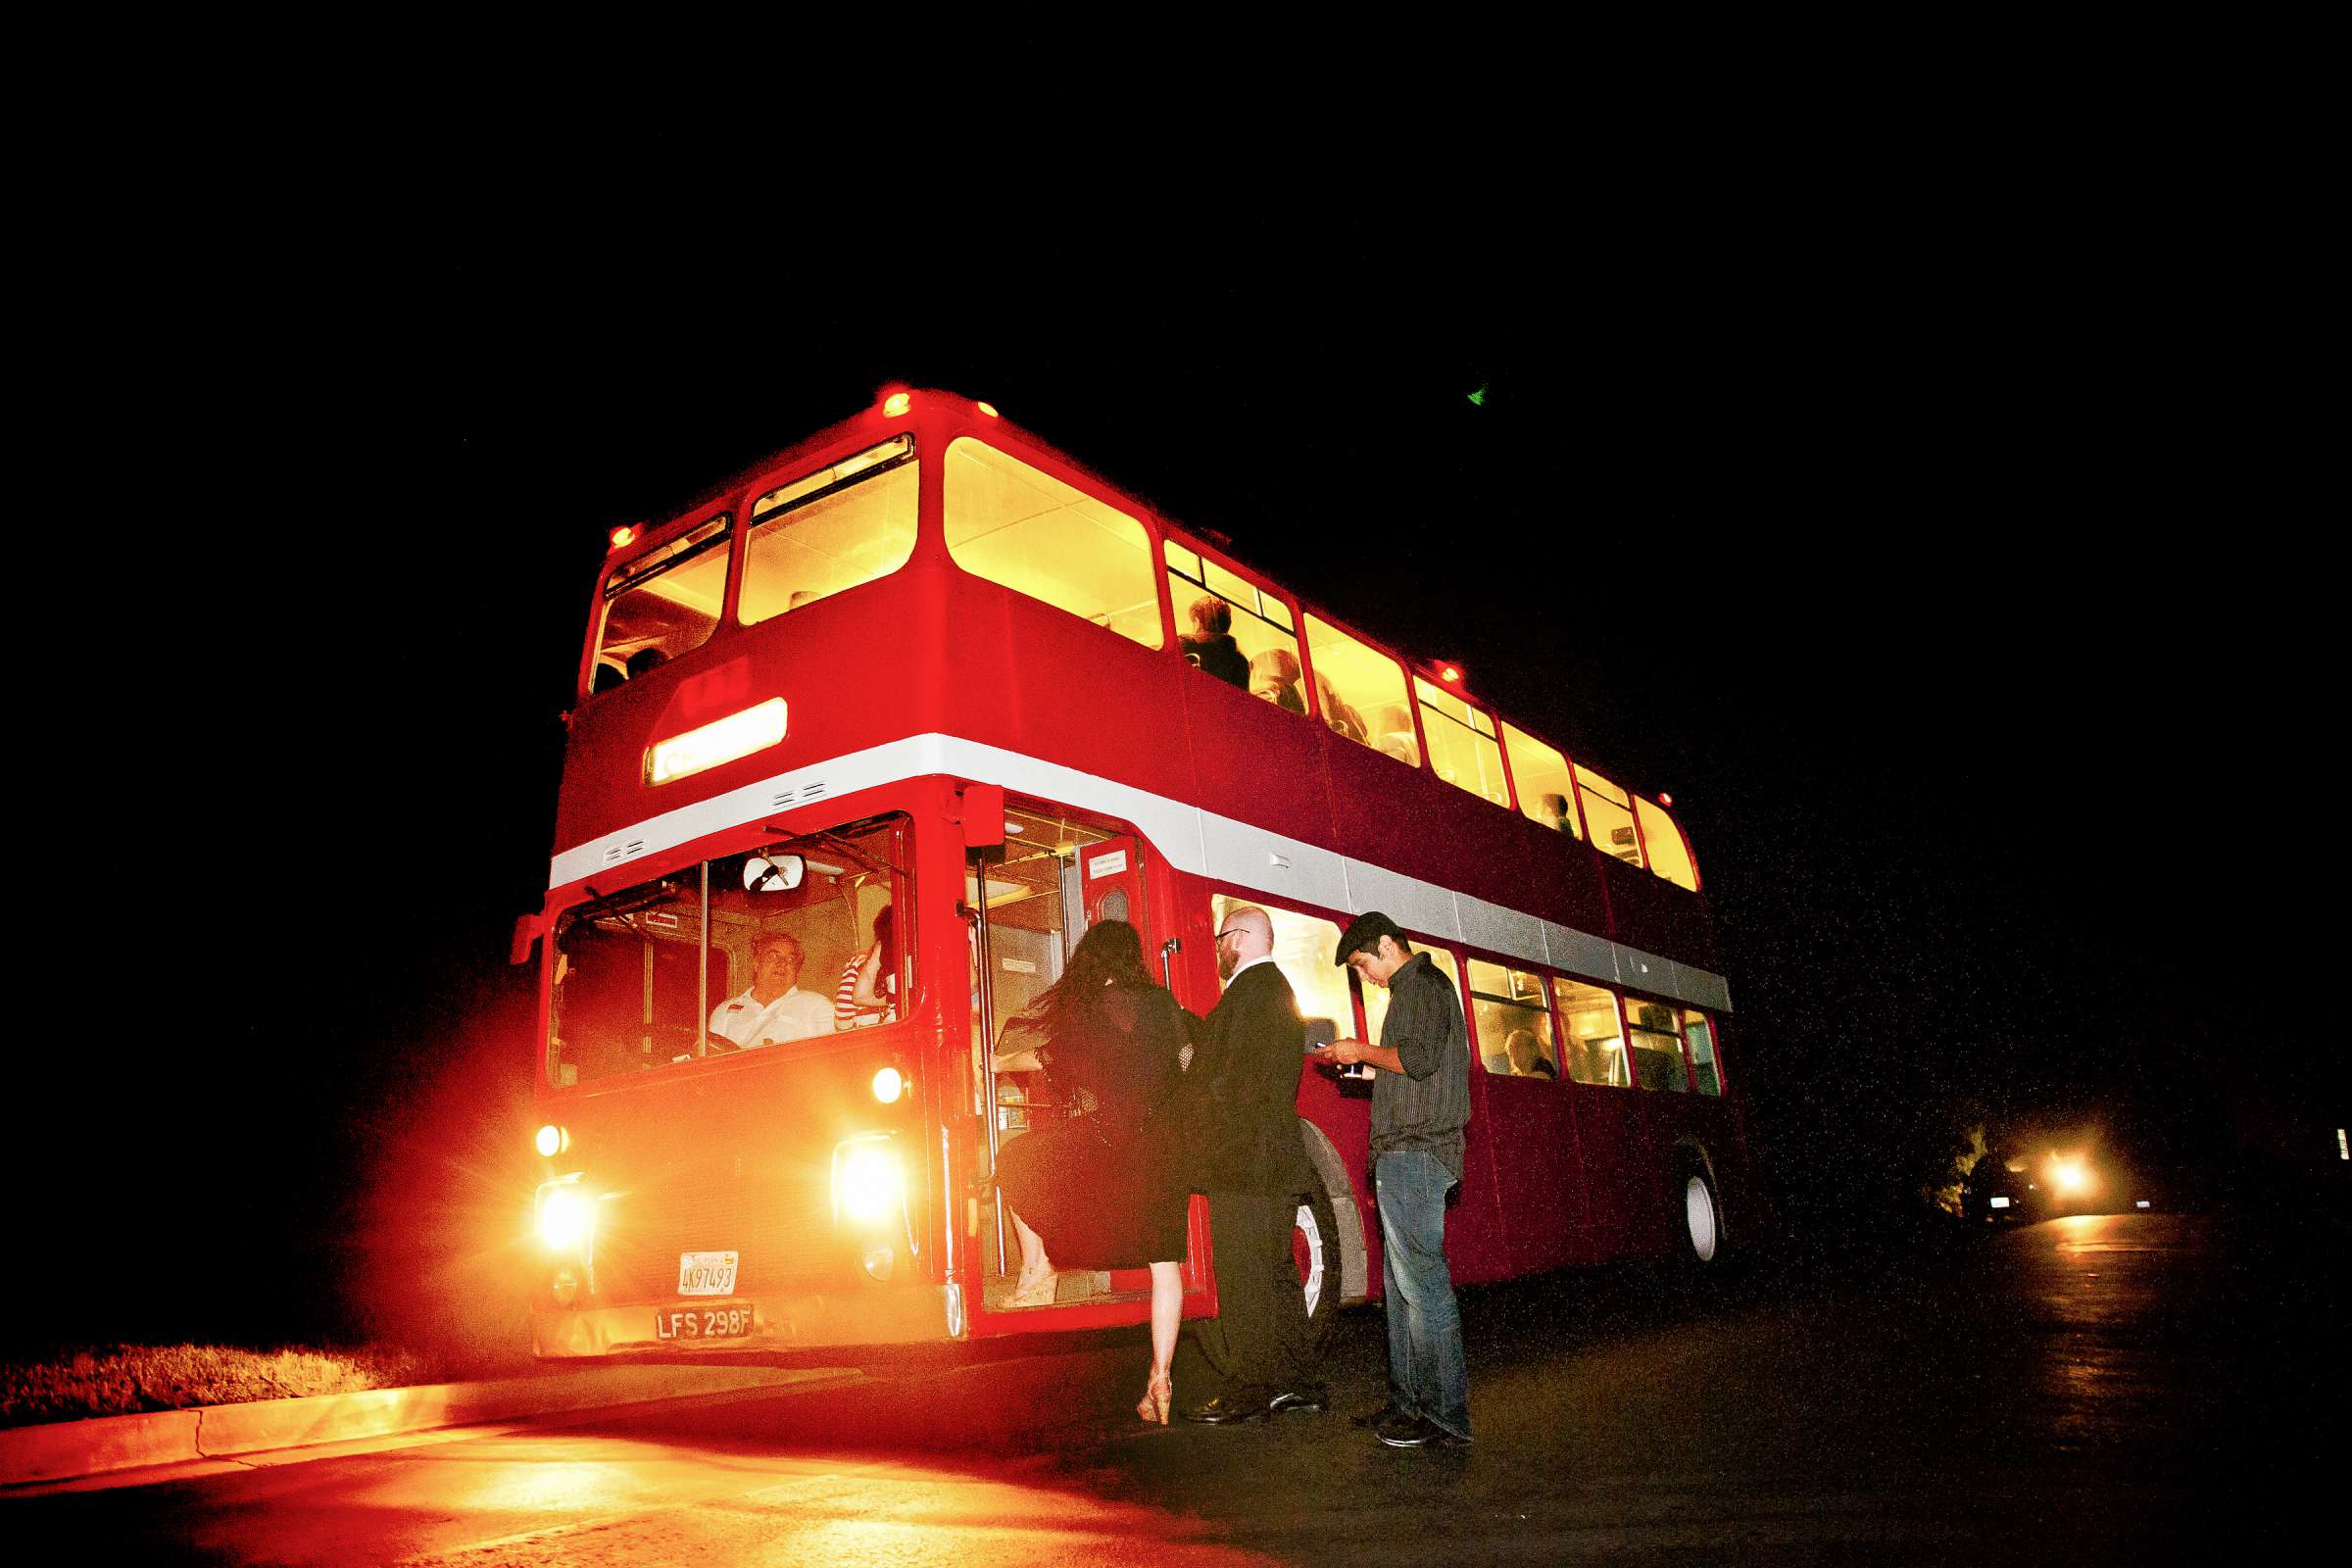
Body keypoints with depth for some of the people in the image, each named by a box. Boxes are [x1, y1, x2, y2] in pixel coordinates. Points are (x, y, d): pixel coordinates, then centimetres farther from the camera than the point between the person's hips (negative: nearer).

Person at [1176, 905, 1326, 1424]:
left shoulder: (1246, 991, -13)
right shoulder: (1281, 990, 19)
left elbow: (1218, 1079, -17)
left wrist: (1193, 1136, -6)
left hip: (1241, 1164, -10)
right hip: (1280, 1161, 10)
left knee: (1241, 1279, -5)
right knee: (1277, 1272, 14)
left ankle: (1248, 1391, -1)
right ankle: (1300, 1382, 19)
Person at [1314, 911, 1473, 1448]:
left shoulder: (1420, 984, -8)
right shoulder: (1418, 987, 22)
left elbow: (1420, 1058, -22)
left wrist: (1361, 1051, -9)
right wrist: (1362, 1059, 15)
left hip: (1412, 1154, -11)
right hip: (1407, 1154, 11)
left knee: (1420, 1280, -9)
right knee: (1402, 1281, 13)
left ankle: (1444, 1414, -5)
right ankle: (1409, 1400, 18)